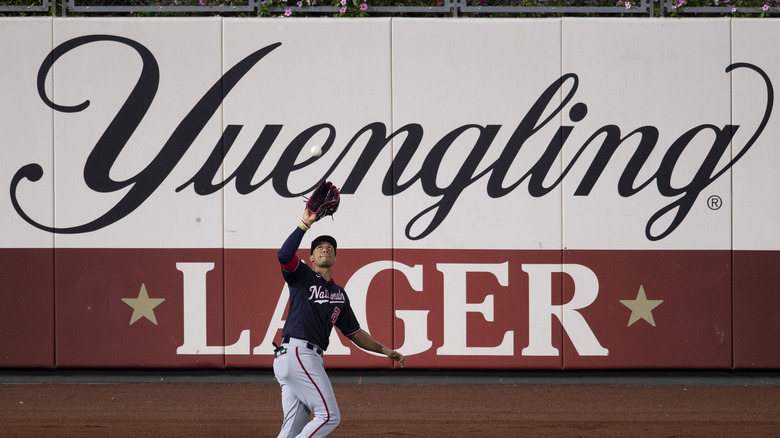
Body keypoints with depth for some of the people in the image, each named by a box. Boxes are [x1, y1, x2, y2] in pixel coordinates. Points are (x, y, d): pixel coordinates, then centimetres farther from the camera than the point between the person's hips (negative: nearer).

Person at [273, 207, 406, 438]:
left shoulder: (339, 294, 26)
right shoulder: (302, 276, 6)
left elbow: (355, 333, 31)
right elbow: (284, 255, -16)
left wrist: (386, 351, 24)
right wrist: (305, 224, -20)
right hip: (297, 352, -8)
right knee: (329, 415, -14)